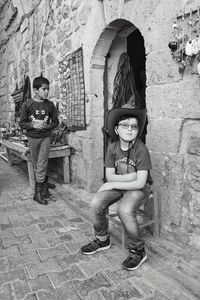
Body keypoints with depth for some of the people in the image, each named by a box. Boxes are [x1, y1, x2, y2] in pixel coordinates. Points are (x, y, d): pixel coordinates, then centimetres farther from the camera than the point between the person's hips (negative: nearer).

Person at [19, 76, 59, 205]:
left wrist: (46, 126, -14)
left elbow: (56, 122, 4)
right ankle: (45, 188, 25)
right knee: (37, 166, 10)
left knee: (41, 167, -3)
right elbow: (22, 123, -1)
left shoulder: (50, 105, -3)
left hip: (45, 138, -1)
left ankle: (38, 193, 9)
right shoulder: (27, 104, -5)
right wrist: (33, 125, -18)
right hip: (32, 138, 1)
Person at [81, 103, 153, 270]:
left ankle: (138, 251, -7)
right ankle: (102, 240, 11)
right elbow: (109, 176, -5)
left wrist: (114, 184, -19)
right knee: (96, 204, -15)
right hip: (117, 186, 5)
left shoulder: (141, 149, -20)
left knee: (124, 210, -31)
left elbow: (140, 182, -23)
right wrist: (130, 176, -19)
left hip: (139, 187, -5)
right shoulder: (113, 147, -7)